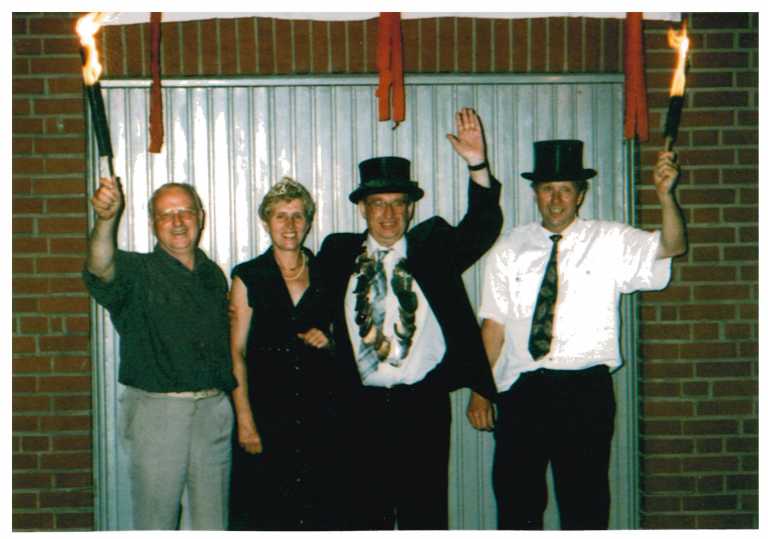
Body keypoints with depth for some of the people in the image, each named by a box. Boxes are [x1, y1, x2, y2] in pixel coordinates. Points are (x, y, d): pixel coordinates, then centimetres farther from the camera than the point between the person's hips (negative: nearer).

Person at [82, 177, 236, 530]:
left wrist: (232, 404, 10)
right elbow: (100, 268, -27)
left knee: (213, 519, 12)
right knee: (155, 517, 3)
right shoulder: (136, 271, -3)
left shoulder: (214, 275, 13)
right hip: (156, 411, -4)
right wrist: (106, 219, -46)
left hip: (214, 409, 4)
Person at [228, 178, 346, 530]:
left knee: (320, 511, 1)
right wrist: (244, 418, -8)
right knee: (263, 511, -2)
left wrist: (328, 340, -2)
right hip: (266, 410, -2)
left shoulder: (326, 274, 10)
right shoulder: (248, 277, 3)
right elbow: (237, 352, -1)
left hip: (320, 410, 2)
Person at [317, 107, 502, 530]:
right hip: (364, 404, 2)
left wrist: (477, 166, -26)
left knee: (425, 508, 6)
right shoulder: (338, 253, 7)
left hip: (424, 403, -1)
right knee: (367, 509, 11)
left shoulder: (433, 244, 2)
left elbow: (482, 229, -13)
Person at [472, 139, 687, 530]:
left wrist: (665, 194, -28)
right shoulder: (509, 250, 7)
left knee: (585, 504, 6)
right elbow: (494, 324, 5)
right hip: (520, 391, 2)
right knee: (515, 501, 9)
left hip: (585, 390, -1)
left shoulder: (611, 242, 3)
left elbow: (672, 247, -11)